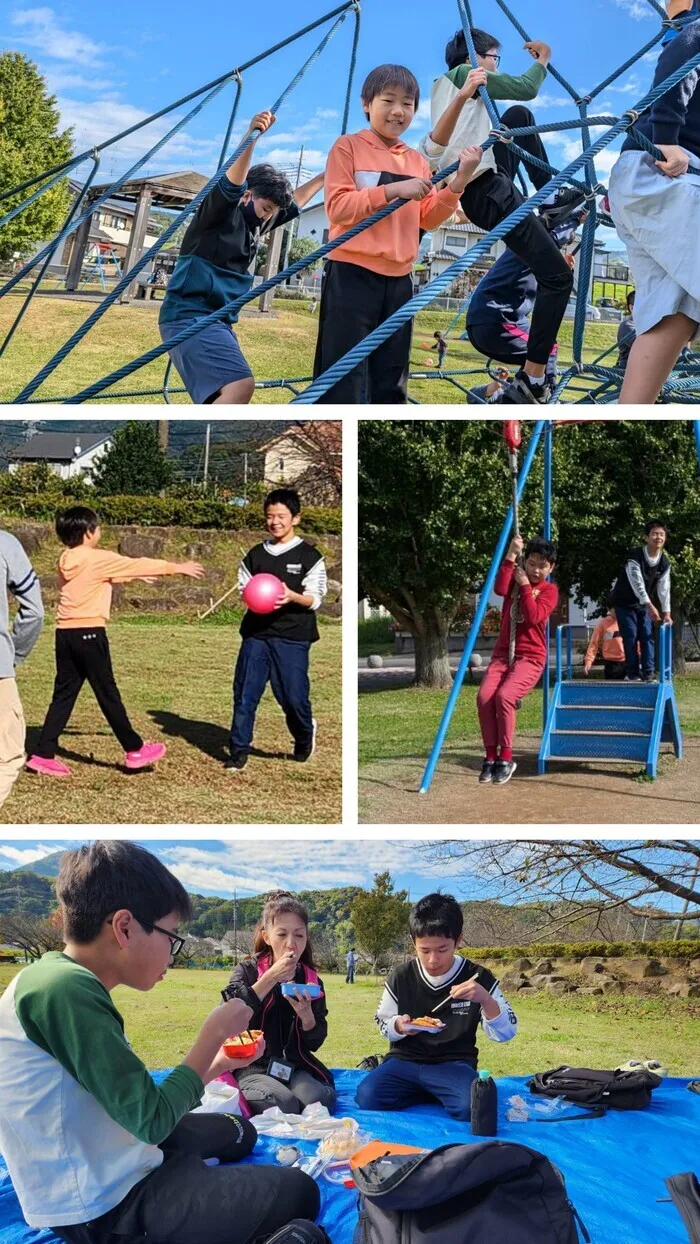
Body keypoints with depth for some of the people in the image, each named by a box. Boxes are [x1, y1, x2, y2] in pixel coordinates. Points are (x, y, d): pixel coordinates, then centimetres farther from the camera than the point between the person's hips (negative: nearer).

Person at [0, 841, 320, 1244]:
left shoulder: (68, 980, 5)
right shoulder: (66, 989, -26)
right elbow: (151, 1120, -24)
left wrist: (214, 1064, 6)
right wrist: (213, 1035, -13)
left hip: (103, 1169, 11)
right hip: (105, 1203, -11)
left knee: (237, 1131, 29)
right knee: (296, 1193, -11)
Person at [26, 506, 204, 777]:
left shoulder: (67, 559, 11)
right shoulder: (98, 558, -10)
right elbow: (137, 565, -3)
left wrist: (135, 577, 35)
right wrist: (176, 567, 6)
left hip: (65, 633, 7)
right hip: (89, 633, -7)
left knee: (64, 694, 9)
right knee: (107, 693, 2)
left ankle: (43, 755, 7)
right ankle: (135, 750, 13)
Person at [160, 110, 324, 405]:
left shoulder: (255, 224, 18)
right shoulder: (221, 213, -6)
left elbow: (296, 200, 33)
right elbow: (231, 184, -27)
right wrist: (251, 137, -41)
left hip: (217, 319, 10)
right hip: (189, 315, -10)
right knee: (240, 385, -28)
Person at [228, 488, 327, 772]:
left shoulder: (309, 556, -1)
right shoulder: (255, 554, 11)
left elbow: (315, 599, -3)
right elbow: (243, 589, 17)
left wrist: (293, 596, -23)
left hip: (293, 637, -3)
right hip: (256, 633, 3)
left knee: (293, 696, 0)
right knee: (244, 693, -1)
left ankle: (304, 736, 30)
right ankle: (239, 751, 9)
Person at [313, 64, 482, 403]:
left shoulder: (417, 161, 14)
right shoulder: (348, 146, -1)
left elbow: (428, 219, 9)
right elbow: (337, 206, -11)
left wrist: (458, 183, -6)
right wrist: (393, 190, -18)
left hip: (398, 279, 6)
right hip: (352, 274, -6)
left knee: (390, 378, 12)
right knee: (345, 376, -7)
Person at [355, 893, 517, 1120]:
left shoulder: (478, 978, -5)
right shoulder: (400, 978, -2)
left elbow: (506, 1033, -4)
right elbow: (383, 1024, 10)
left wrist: (485, 1000, -24)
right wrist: (399, 1026, -15)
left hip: (453, 1064, -2)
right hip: (406, 1059, 3)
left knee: (470, 1107, -35)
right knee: (367, 1097, -27)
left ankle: (435, 1093, 0)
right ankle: (435, 1093, -1)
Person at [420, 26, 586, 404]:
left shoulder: (442, 84, 20)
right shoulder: (463, 73, -2)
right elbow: (526, 89, -2)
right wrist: (543, 58, 17)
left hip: (487, 181, 9)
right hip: (487, 192, -9)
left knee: (519, 115, 29)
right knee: (558, 276, -10)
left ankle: (549, 199, 26)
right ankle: (530, 381, -14)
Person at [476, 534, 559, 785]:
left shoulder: (549, 590, 1)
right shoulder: (515, 578, 11)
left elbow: (533, 616, -17)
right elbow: (499, 589, -13)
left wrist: (525, 585, -11)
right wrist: (510, 556, -15)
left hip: (530, 657, -4)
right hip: (503, 653, 4)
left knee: (504, 696, -29)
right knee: (484, 697, -21)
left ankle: (505, 758, -15)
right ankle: (490, 756, -9)